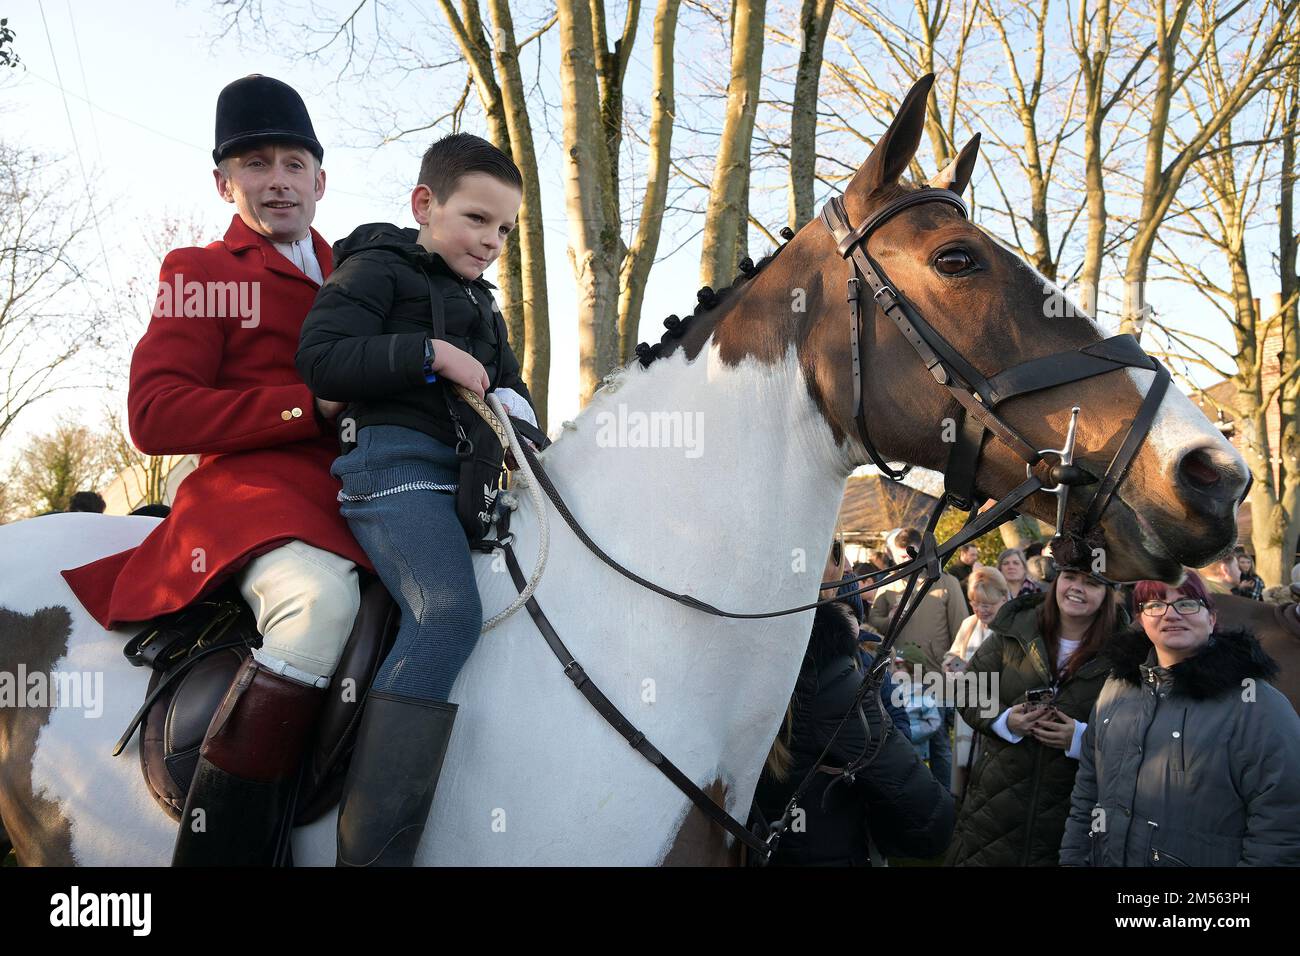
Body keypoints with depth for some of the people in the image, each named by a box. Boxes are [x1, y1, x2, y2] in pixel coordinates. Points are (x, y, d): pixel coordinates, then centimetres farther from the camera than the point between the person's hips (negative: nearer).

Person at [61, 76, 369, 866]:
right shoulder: (201, 272, 11)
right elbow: (155, 417, -2)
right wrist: (311, 406, -12)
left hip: (356, 497, 7)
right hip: (253, 486, -6)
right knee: (321, 598, -37)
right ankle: (219, 843, -32)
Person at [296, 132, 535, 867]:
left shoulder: (483, 307, 29)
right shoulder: (377, 268, 5)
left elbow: (511, 382, 32)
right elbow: (322, 358, -8)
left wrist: (515, 407, 8)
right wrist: (429, 355, -14)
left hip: (467, 475, 9)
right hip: (396, 461, -9)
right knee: (449, 613, -31)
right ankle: (373, 848, -33)